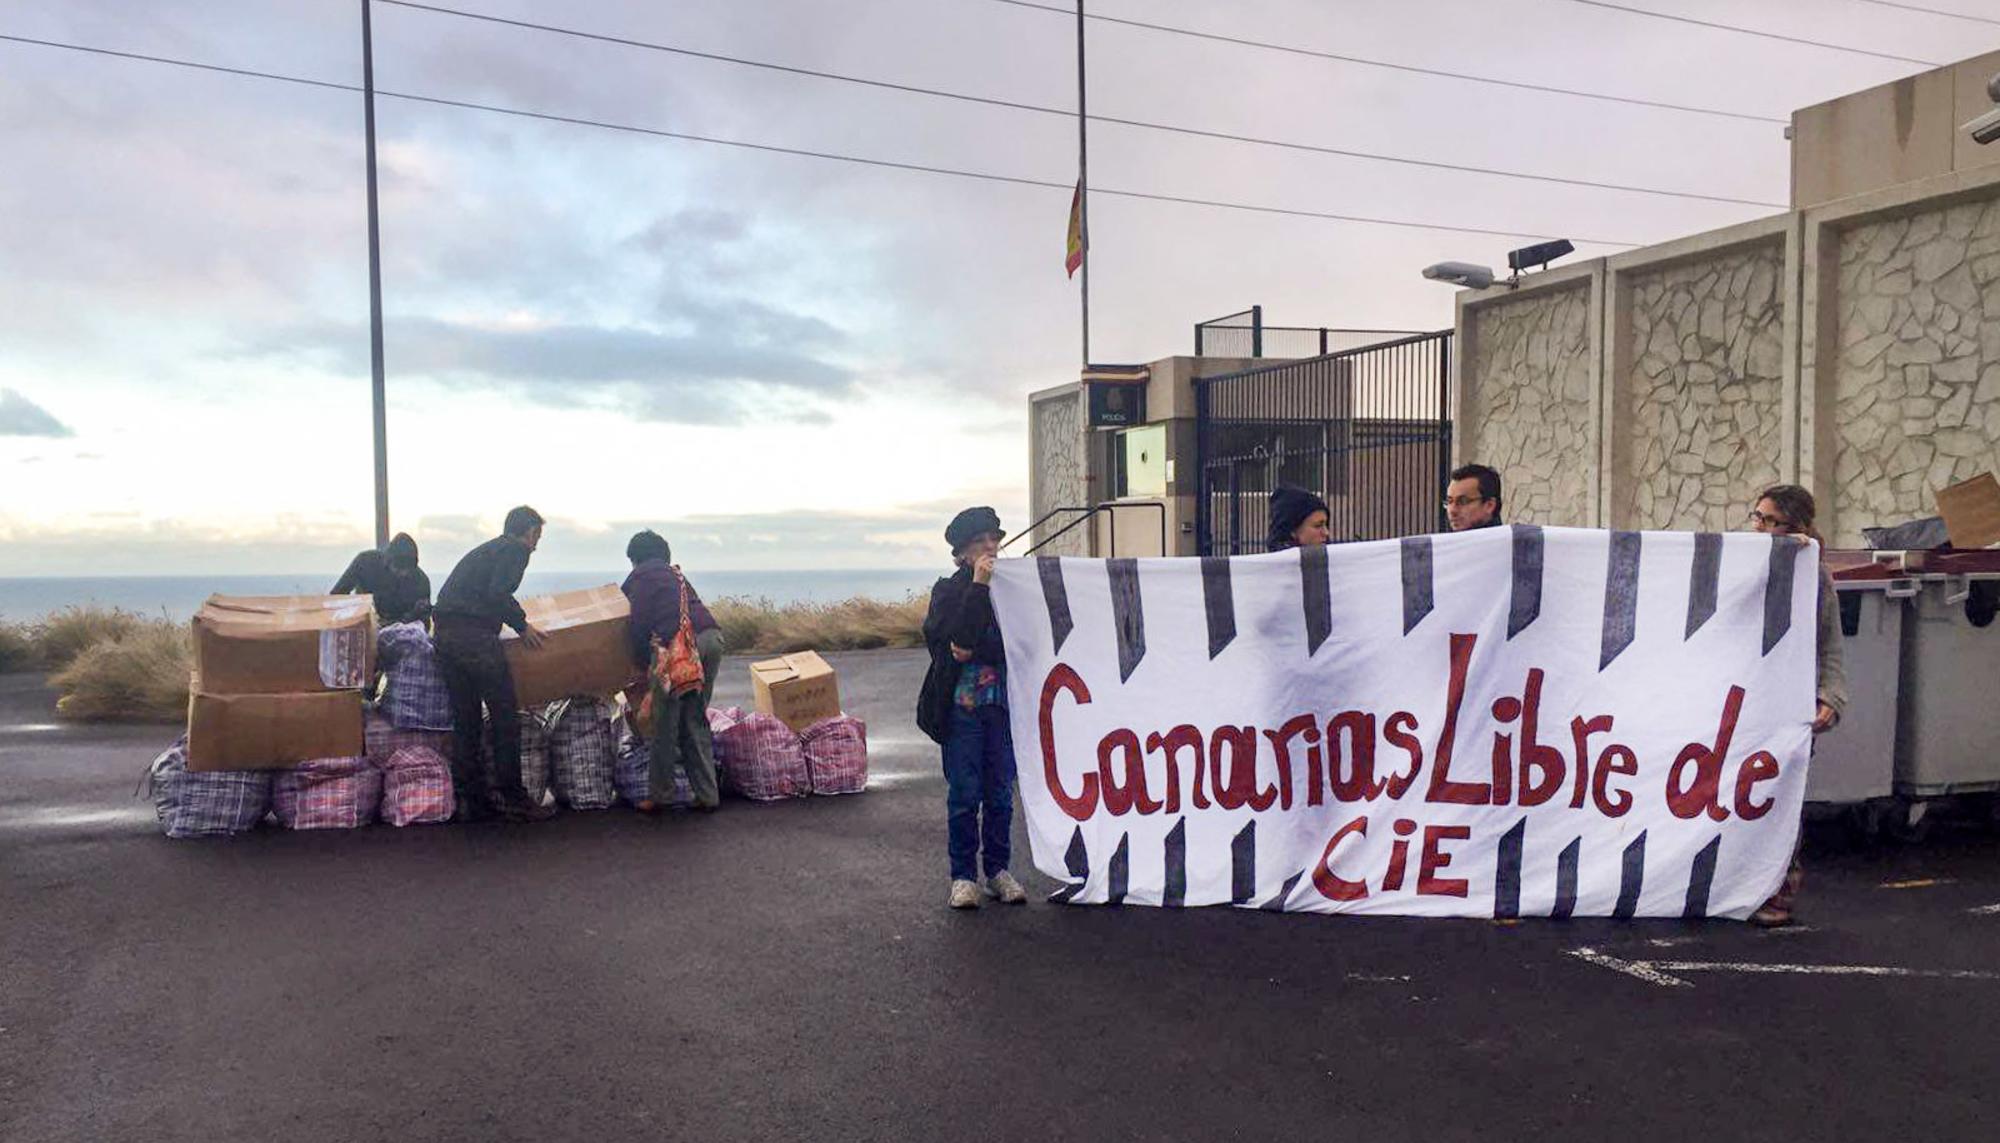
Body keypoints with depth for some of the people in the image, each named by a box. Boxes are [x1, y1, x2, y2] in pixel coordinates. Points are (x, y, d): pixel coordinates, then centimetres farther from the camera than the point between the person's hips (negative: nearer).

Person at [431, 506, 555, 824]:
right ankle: (512, 799, 2)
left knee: (465, 720, 13)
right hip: (475, 635, -9)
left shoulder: (485, 549, 26)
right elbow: (497, 592, -16)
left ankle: (470, 797, 16)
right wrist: (521, 624, -4)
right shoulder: (516, 550, 0)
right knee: (506, 717, -1)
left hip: (445, 633, 9)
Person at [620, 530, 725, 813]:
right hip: (712, 637, 7)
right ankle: (706, 795, 12)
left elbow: (639, 622, 0)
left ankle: (658, 794, 7)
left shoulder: (641, 577, 11)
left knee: (665, 722, 3)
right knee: (695, 720, 13)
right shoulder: (675, 574, 31)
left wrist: (643, 663, 11)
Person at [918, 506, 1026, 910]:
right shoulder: (948, 590, 2)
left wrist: (975, 651, -13)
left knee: (1001, 793, 7)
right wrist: (978, 585, -16)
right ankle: (963, 876, 12)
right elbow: (957, 635, -16)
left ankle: (998, 869, 19)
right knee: (964, 794, 2)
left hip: (1004, 705, 2)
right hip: (962, 706, -2)